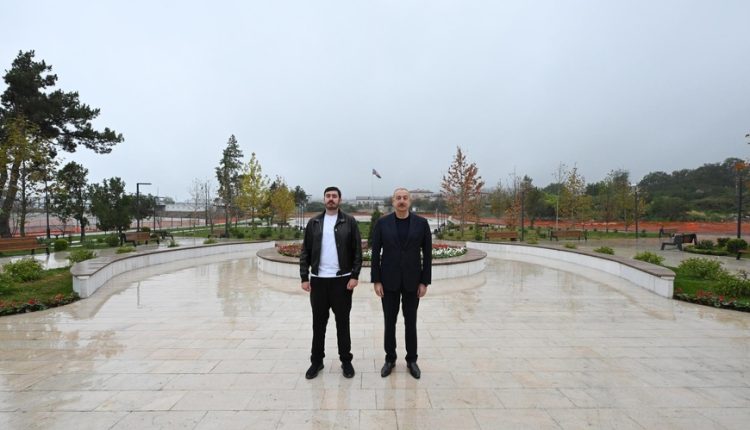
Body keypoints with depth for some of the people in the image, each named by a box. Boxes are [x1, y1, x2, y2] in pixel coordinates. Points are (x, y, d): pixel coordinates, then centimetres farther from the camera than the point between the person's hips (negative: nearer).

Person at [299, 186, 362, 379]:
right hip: (318, 280, 2)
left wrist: (354, 276, -10)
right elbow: (305, 252, 5)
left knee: (342, 322, 9)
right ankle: (316, 361, 27)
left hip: (342, 280, -2)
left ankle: (346, 361, 24)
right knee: (319, 323, 12)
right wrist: (304, 278, 0)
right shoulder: (314, 223, 5)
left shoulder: (349, 222, -1)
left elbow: (357, 251, -3)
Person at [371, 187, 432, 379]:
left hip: (412, 280, 0)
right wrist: (376, 281, -6)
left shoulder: (421, 223, -3)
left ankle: (411, 360, 28)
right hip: (389, 280, 0)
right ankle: (390, 359, 27)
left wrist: (425, 282, -4)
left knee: (410, 322, 11)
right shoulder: (382, 223, -4)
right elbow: (375, 253, -2)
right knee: (389, 322, 10)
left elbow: (427, 254, -1)